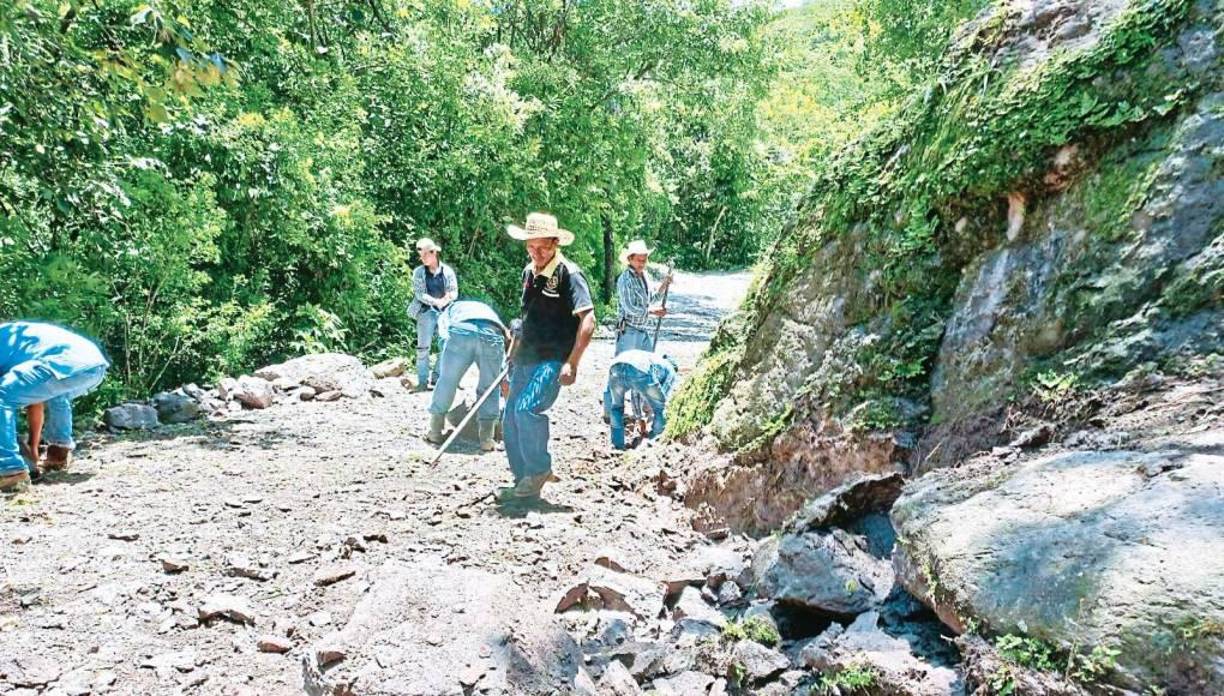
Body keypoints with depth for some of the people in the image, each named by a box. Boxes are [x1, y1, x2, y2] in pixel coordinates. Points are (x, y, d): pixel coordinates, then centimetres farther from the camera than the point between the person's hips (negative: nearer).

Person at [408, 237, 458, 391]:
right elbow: (419, 294, -5)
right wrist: (436, 301, -19)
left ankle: (437, 377, 12)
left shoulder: (447, 271, 6)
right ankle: (422, 381, 0)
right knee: (423, 348, -4)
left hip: (445, 312, 2)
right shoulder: (419, 272, 4)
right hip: (426, 312, -2)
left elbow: (454, 292, 2)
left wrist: (445, 300, -19)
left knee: (446, 347, 0)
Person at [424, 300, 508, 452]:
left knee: (446, 382, 15)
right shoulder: (488, 310, 45)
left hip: (460, 332, -1)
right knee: (489, 388, 16)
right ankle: (486, 439, 15)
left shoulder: (450, 309, 41)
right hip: (492, 335, 1)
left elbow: (444, 335, 28)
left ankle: (435, 433, 25)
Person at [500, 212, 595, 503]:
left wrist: (571, 364, -23)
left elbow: (588, 321, -18)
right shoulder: (529, 272, 13)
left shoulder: (569, 274, -11)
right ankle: (524, 482, 21)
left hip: (552, 360, -8)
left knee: (527, 408, -26)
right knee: (510, 420, 7)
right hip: (526, 360, 8)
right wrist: (515, 353, 23)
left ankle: (539, 470, -5)